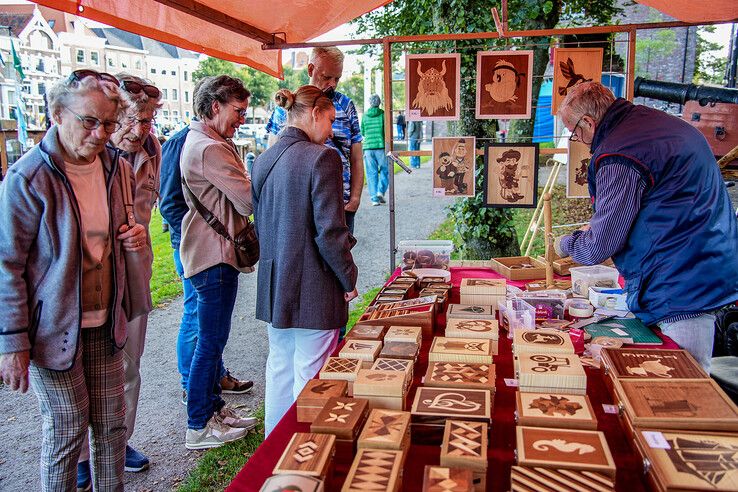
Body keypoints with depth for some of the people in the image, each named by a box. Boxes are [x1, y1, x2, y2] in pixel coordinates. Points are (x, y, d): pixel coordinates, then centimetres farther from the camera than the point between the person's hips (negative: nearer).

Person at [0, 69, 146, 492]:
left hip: (105, 322, 6)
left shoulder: (114, 165, 3)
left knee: (112, 422, 14)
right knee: (67, 429, 6)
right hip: (53, 328, -5)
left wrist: (133, 237, -2)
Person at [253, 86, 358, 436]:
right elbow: (329, 232, -19)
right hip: (314, 289, -7)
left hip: (273, 288, 8)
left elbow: (260, 224, 13)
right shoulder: (321, 158, -16)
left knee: (279, 370, 21)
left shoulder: (263, 161, 6)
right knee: (310, 380, 4)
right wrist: (349, 279, -7)